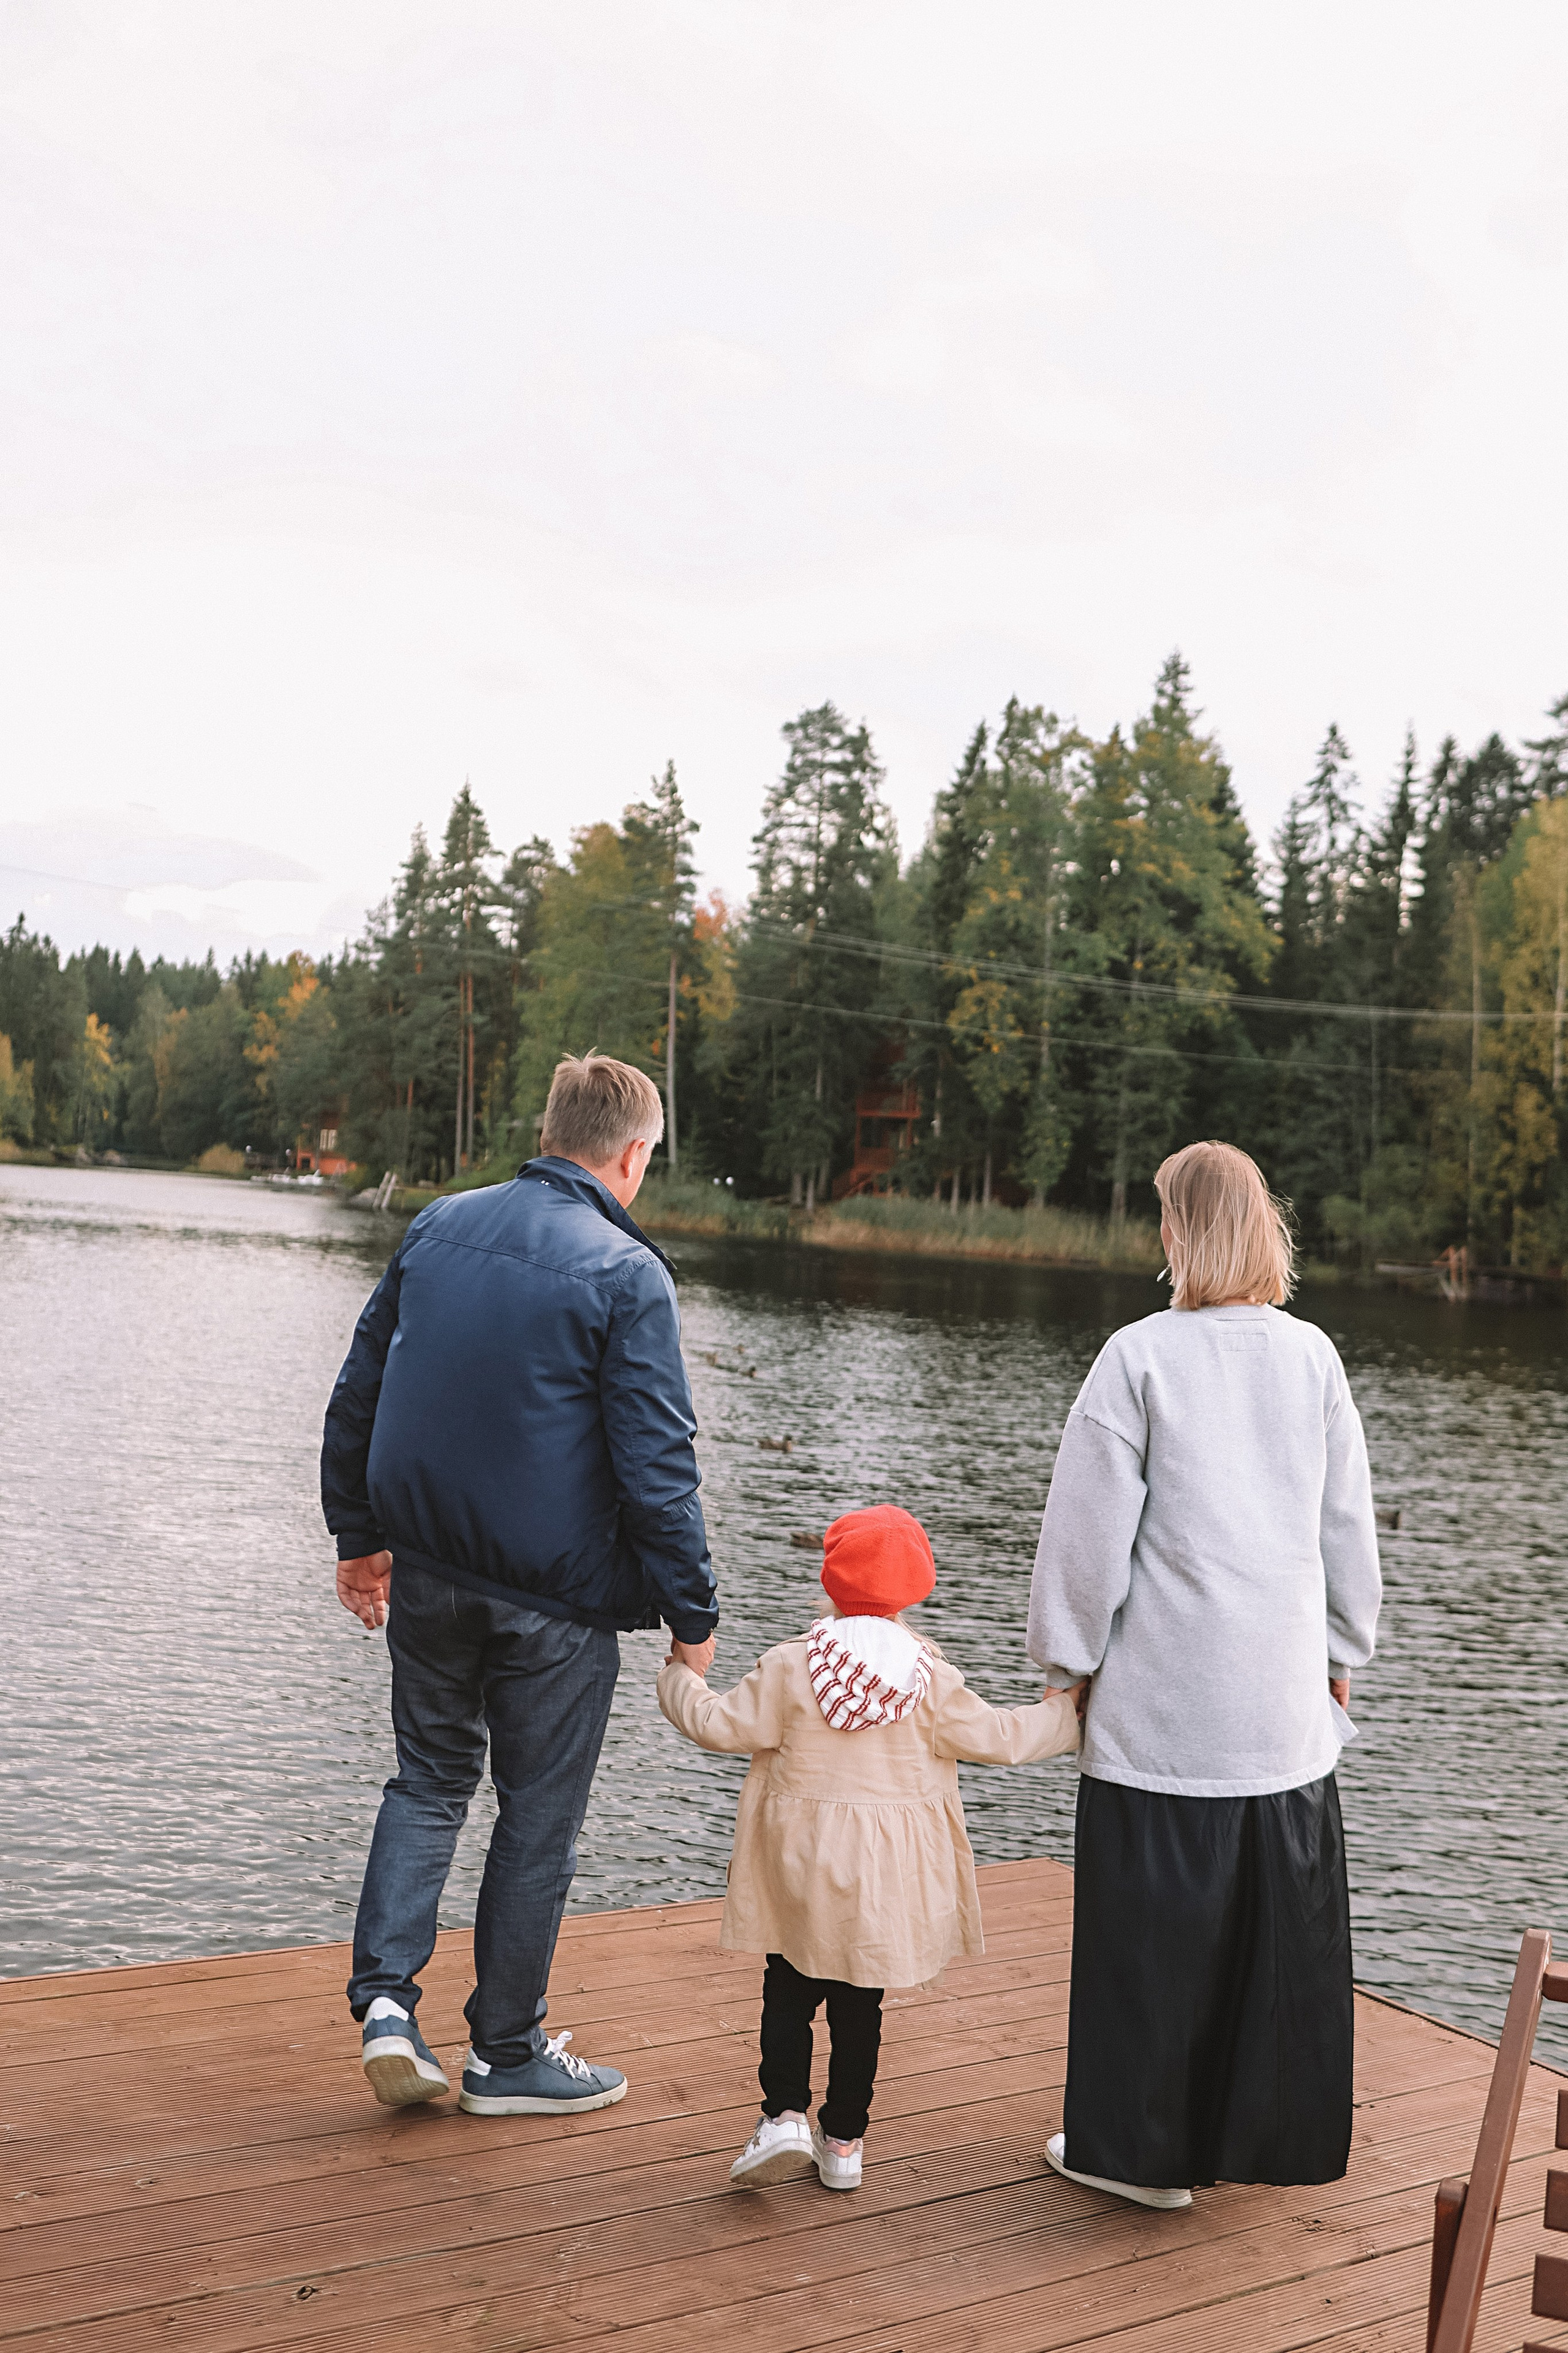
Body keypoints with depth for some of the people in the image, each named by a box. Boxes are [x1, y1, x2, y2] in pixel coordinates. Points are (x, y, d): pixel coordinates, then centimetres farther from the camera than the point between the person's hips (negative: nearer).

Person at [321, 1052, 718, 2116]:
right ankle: (506, 2055, 23)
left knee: (430, 1776, 22)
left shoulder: (438, 1226, 3)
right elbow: (658, 1467, -15)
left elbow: (356, 1396, 10)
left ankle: (386, 1995, 9)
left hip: (424, 1575, 5)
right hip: (554, 1593, -5)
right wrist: (693, 1614, -6)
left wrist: (361, 1535, 20)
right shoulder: (629, 1276, -14)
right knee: (539, 1817, 10)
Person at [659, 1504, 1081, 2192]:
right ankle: (843, 2140, 20)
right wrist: (1062, 1717, 16)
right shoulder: (929, 1675, -6)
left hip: (800, 1869, -1)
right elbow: (996, 1738, -1)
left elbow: (722, 1725, -7)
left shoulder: (790, 1665, -9)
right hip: (887, 1878, 1)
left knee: (788, 1993, 14)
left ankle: (784, 2115, 1)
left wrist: (680, 1678, 12)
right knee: (859, 2003, 12)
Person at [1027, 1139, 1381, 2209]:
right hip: (1287, 1701, 4)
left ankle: (1144, 2144, 19)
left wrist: (1069, 1658, 4)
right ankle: (1269, 2130, 30)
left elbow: (1091, 1530, -9)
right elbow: (1349, 1527, 8)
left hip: (1164, 1699, -4)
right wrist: (1344, 1652, 21)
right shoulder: (1314, 1357, 0)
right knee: (1281, 1920, 16)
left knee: (1152, 1924, 8)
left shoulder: (1139, 1356, -11)